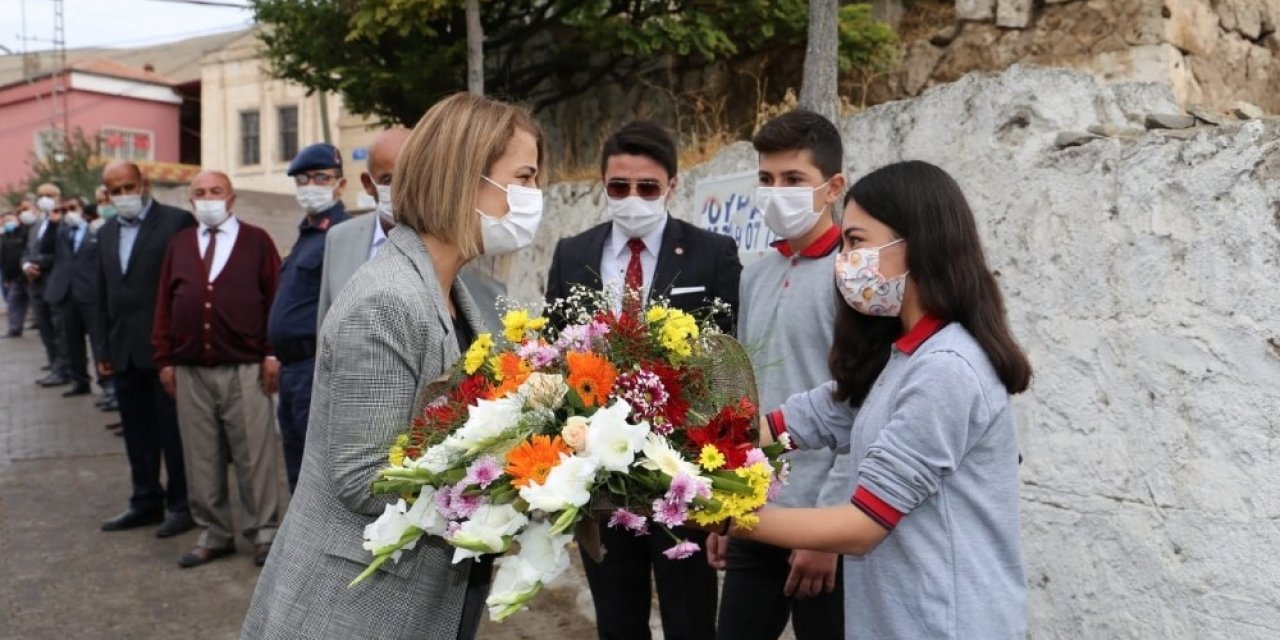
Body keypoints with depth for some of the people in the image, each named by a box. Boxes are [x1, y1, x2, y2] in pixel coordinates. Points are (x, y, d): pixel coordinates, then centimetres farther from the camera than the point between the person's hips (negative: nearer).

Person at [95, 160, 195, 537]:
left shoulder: (177, 222, -6)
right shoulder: (106, 233, 15)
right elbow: (103, 294, 17)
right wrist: (104, 348, 13)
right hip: (124, 350, 6)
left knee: (174, 430, 2)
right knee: (137, 432, 12)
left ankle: (182, 504, 12)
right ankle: (146, 502, 23)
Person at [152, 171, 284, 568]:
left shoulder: (256, 241, 3)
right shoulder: (179, 245, 12)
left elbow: (276, 298, -1)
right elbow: (164, 304, 11)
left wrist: (272, 353, -8)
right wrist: (165, 359, 6)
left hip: (245, 369, -3)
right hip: (190, 371, 4)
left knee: (255, 455, 1)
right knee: (201, 458, 9)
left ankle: (264, 532, 12)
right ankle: (213, 534, 20)